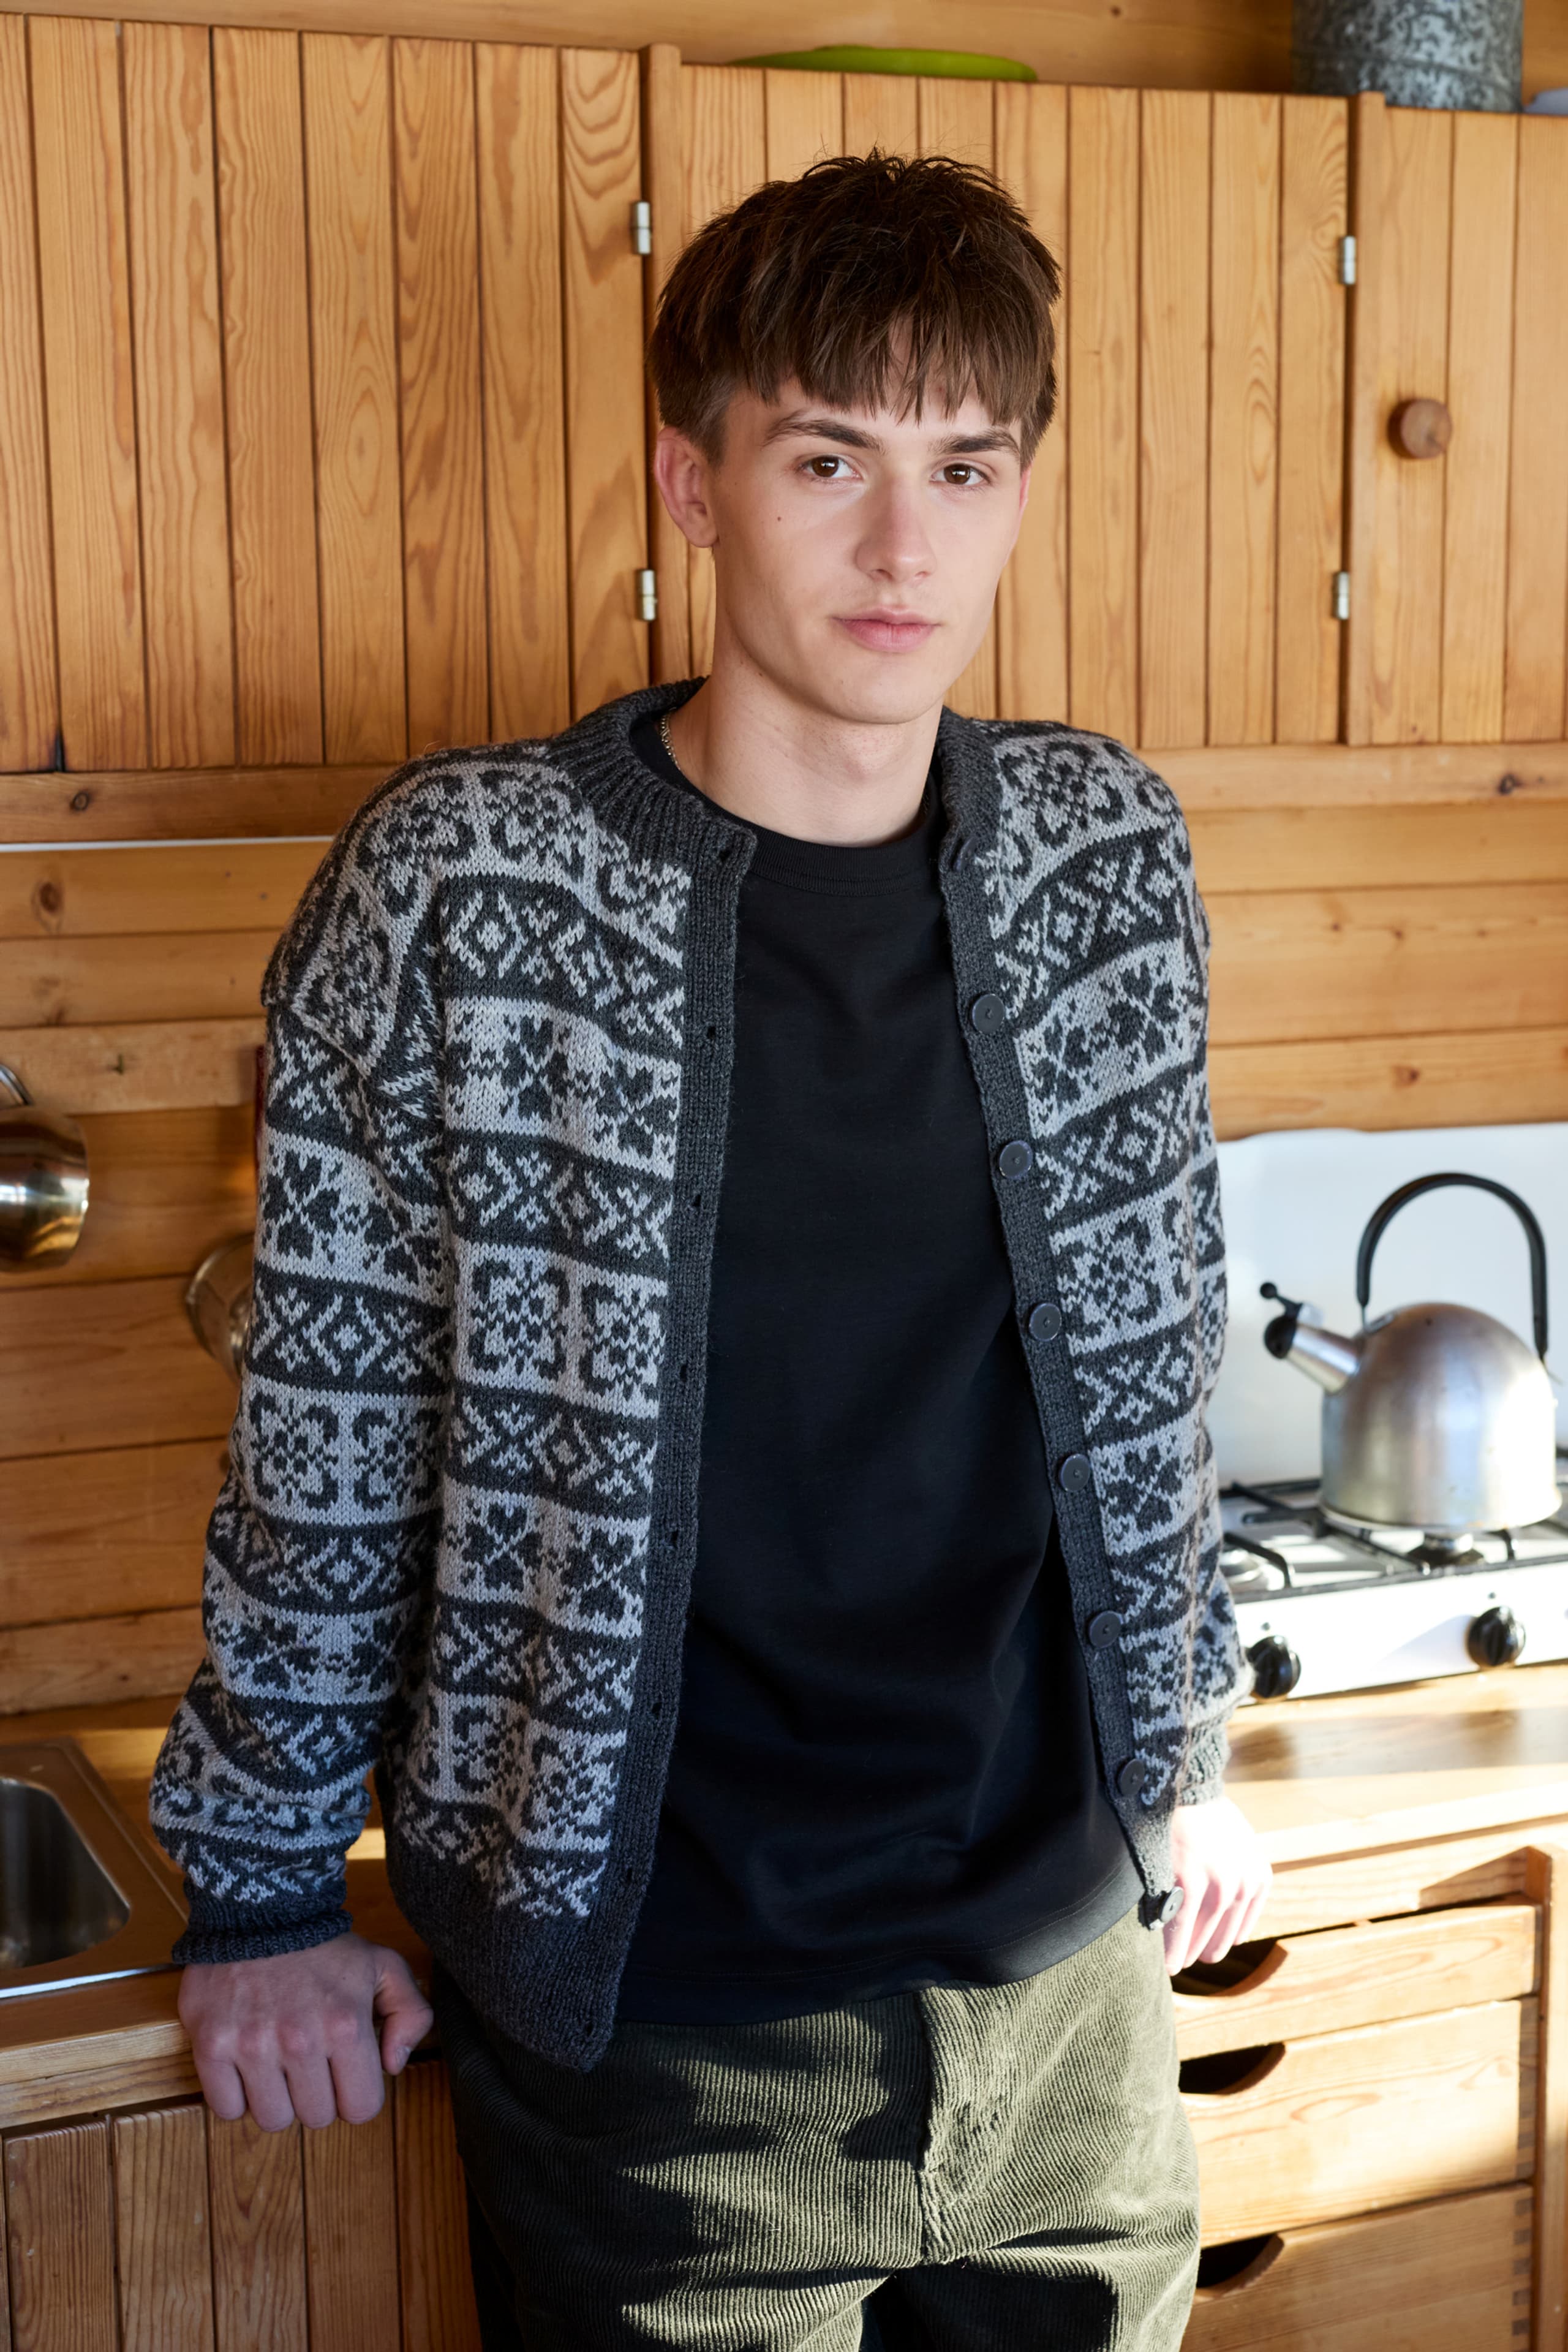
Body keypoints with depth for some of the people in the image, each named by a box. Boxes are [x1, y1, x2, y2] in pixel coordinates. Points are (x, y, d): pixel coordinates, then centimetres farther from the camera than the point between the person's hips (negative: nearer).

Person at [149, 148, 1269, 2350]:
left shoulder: (1106, 849, -1)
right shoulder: (458, 889, -14)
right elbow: (328, 1431, -5)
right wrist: (265, 1887, 0)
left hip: (1074, 1970, 4)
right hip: (651, 2022, -3)